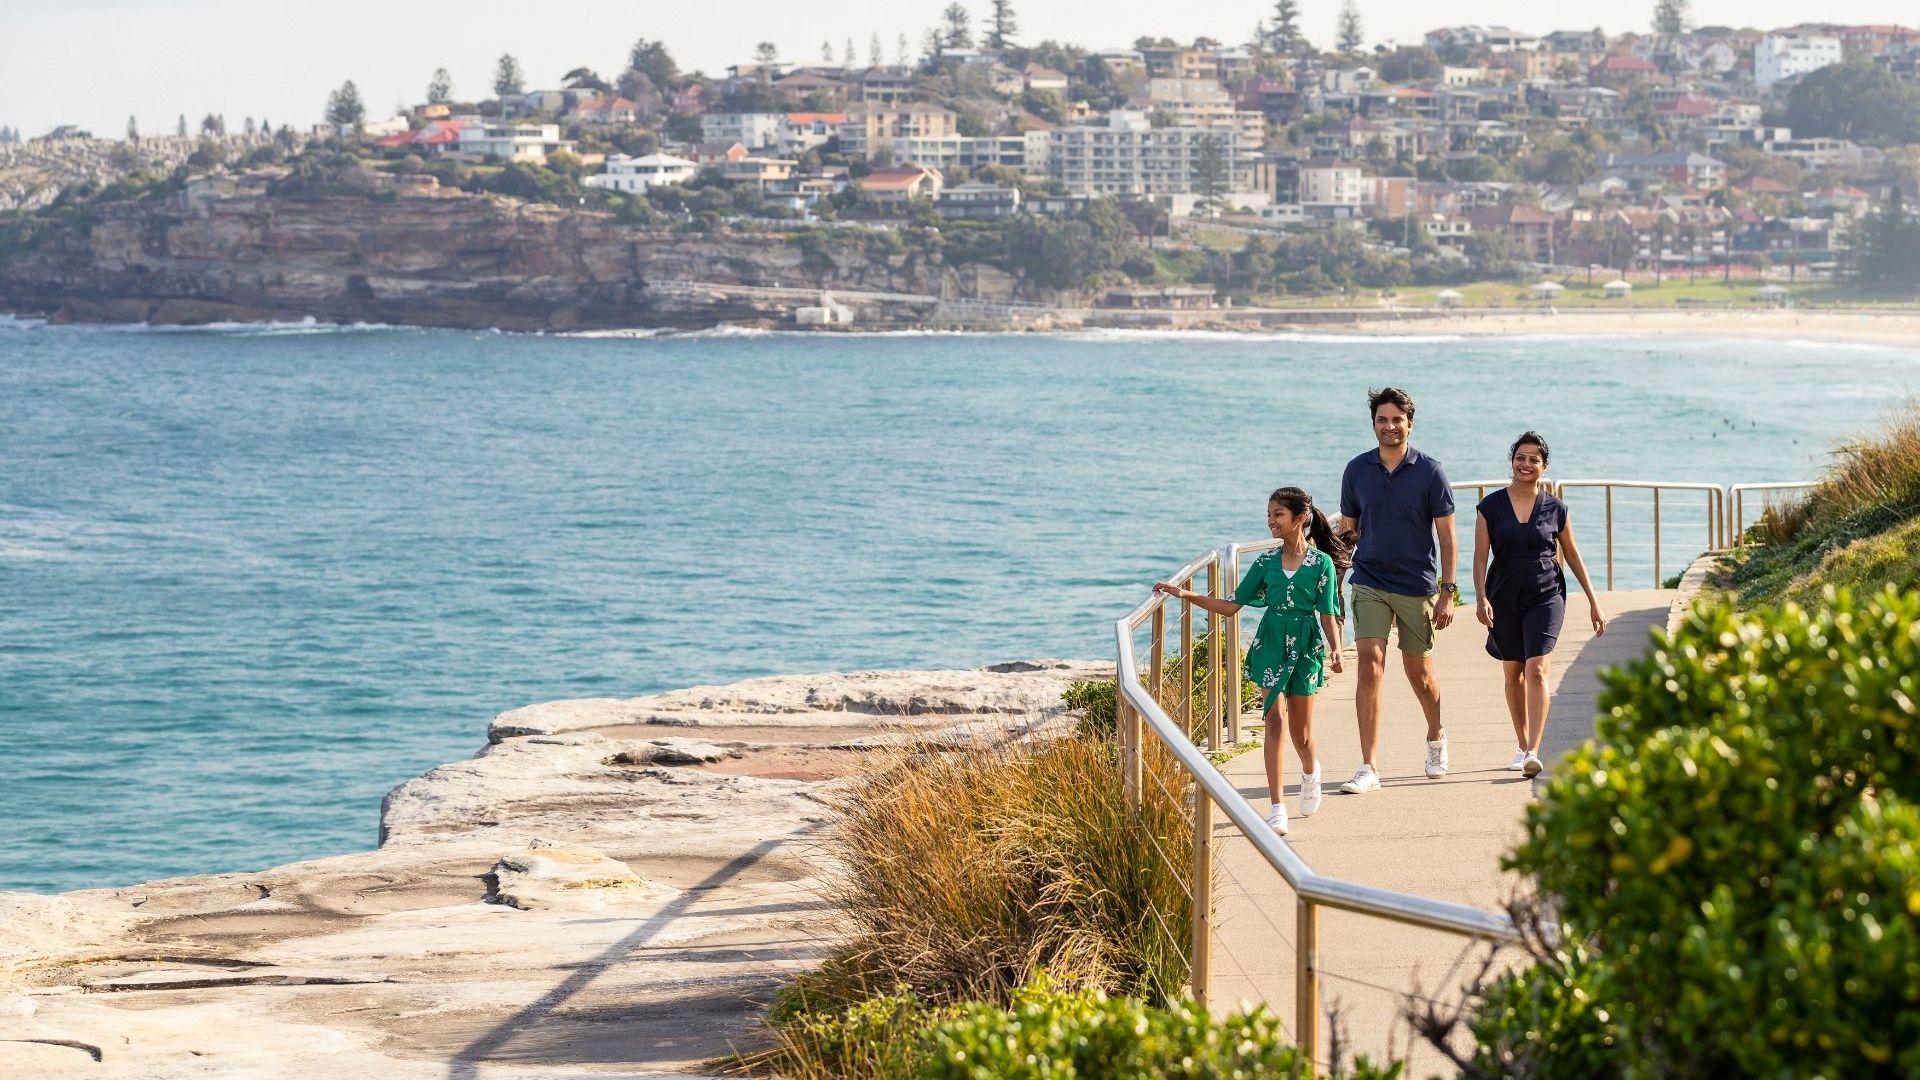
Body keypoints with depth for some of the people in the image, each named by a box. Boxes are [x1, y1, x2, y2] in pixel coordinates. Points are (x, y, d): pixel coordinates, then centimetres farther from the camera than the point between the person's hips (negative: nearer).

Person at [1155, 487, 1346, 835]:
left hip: (1306, 649, -2)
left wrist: (1335, 648, -21)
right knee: (1275, 720, -10)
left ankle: (1310, 771, 44)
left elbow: (1328, 614, -4)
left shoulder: (1321, 563, -4)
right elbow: (1232, 606, 6)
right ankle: (1277, 807, -11)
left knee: (1301, 731, 8)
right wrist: (1186, 595, 0)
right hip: (1271, 645, 2)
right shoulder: (1266, 562, 4)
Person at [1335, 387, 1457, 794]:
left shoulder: (1429, 471, -4)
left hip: (1418, 585, -1)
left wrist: (1448, 592, -7)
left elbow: (1446, 535, -2)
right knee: (1370, 668, -12)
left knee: (1419, 672, 11)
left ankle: (1436, 737, 41)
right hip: (1370, 583, 1)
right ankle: (1368, 767, -12)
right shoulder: (1357, 470, 2)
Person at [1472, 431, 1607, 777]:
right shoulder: (1490, 506, 0)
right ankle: (1521, 746, 30)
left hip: (1546, 595, -2)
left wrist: (1593, 601, 10)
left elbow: (1573, 555, 9)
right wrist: (1481, 598, -16)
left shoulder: (1555, 509, 1)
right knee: (1513, 673, 13)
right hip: (1505, 596, 2)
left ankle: (1533, 753, -22)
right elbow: (1480, 556, -3)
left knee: (1537, 669, -16)